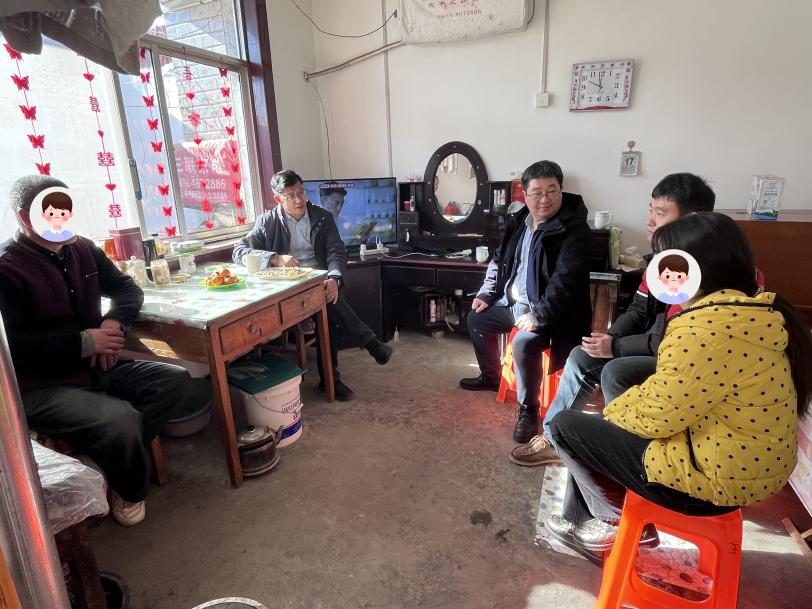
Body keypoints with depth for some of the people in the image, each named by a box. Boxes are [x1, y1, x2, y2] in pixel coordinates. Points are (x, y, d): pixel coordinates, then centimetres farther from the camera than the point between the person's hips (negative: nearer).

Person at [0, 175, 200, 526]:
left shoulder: (83, 250, 5)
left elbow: (127, 289, 13)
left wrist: (115, 322, -8)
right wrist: (84, 342, -21)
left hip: (97, 368, 7)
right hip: (42, 388, -7)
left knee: (175, 381, -10)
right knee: (121, 419, -30)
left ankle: (112, 453, -5)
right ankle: (128, 490, 2)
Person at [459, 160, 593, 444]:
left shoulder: (575, 230, -18)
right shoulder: (518, 221, 5)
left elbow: (565, 281, -27)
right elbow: (498, 260, 16)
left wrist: (538, 316, -34)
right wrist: (487, 294, 7)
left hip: (544, 310, -8)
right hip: (511, 302, 9)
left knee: (524, 343, -33)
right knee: (476, 318, 17)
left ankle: (528, 409, -9)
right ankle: (491, 376, 38)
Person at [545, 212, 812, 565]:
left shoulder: (706, 330, -30)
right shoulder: (750, 310, 2)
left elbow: (653, 417, -22)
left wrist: (612, 412, -2)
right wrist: (619, 407, 4)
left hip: (712, 476, -9)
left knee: (567, 426, 1)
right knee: (604, 421, 21)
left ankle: (616, 522, 23)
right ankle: (581, 519, 32)